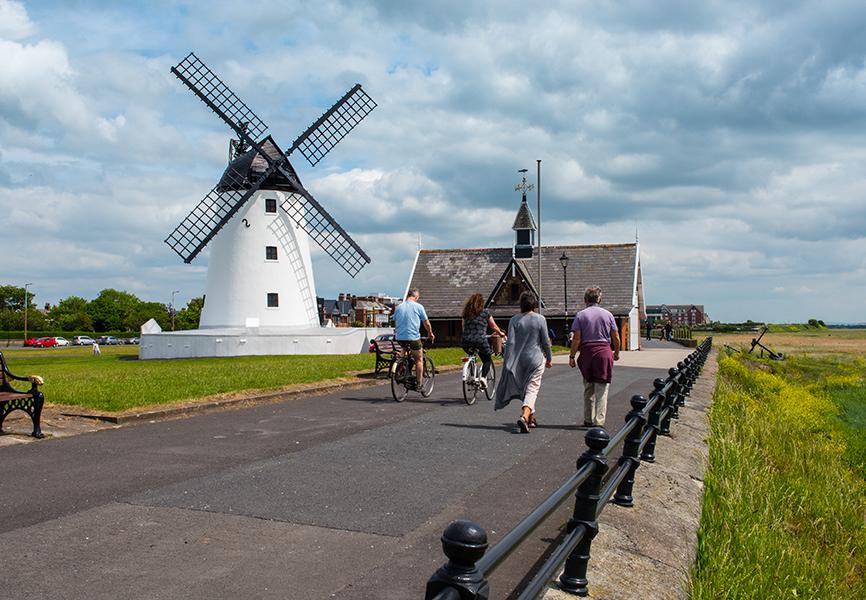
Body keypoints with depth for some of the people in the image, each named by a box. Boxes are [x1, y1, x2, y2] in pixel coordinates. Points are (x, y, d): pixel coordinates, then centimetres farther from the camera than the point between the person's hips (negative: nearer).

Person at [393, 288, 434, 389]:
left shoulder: (399, 307, 11)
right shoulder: (418, 306, -1)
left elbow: (395, 323, 21)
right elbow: (426, 323, 4)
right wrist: (430, 334, 20)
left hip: (400, 338, 4)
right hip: (413, 337, -4)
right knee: (419, 359, 9)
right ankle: (419, 383, 8)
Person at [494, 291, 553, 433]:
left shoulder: (514, 320, -3)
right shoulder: (540, 319, -5)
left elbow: (510, 342, -8)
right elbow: (545, 342, -2)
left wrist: (508, 362, -5)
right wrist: (549, 358, 13)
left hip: (519, 359, 3)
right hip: (536, 358, -2)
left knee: (524, 389, 18)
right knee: (532, 389, -6)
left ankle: (531, 417, 31)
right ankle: (524, 416, -28)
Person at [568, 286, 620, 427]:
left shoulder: (580, 315, 0)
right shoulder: (607, 314, 4)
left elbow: (576, 339, -6)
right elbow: (616, 337, 6)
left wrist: (572, 356, 0)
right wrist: (616, 353, 21)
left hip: (587, 352, 1)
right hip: (604, 352, -1)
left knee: (588, 389, 14)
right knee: (602, 389, 0)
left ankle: (588, 420, 20)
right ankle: (598, 421, -6)